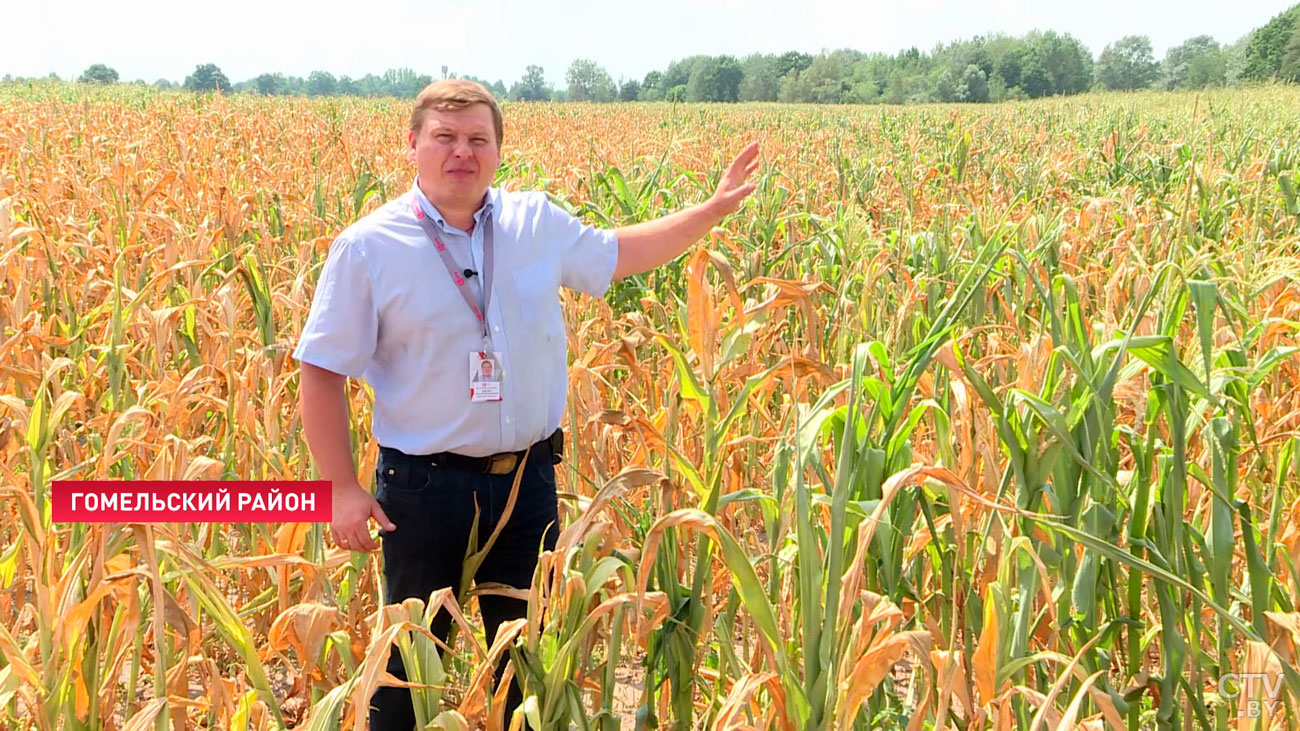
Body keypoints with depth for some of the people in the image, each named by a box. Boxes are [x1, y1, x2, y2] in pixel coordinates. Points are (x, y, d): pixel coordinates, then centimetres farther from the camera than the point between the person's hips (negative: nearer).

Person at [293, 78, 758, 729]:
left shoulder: (538, 224, 2)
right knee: (413, 658, 9)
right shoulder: (367, 248, -10)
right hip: (425, 488, -4)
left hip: (528, 478, 4)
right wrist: (344, 488, -12)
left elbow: (616, 253, 21)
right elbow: (322, 375, -7)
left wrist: (714, 209, 17)